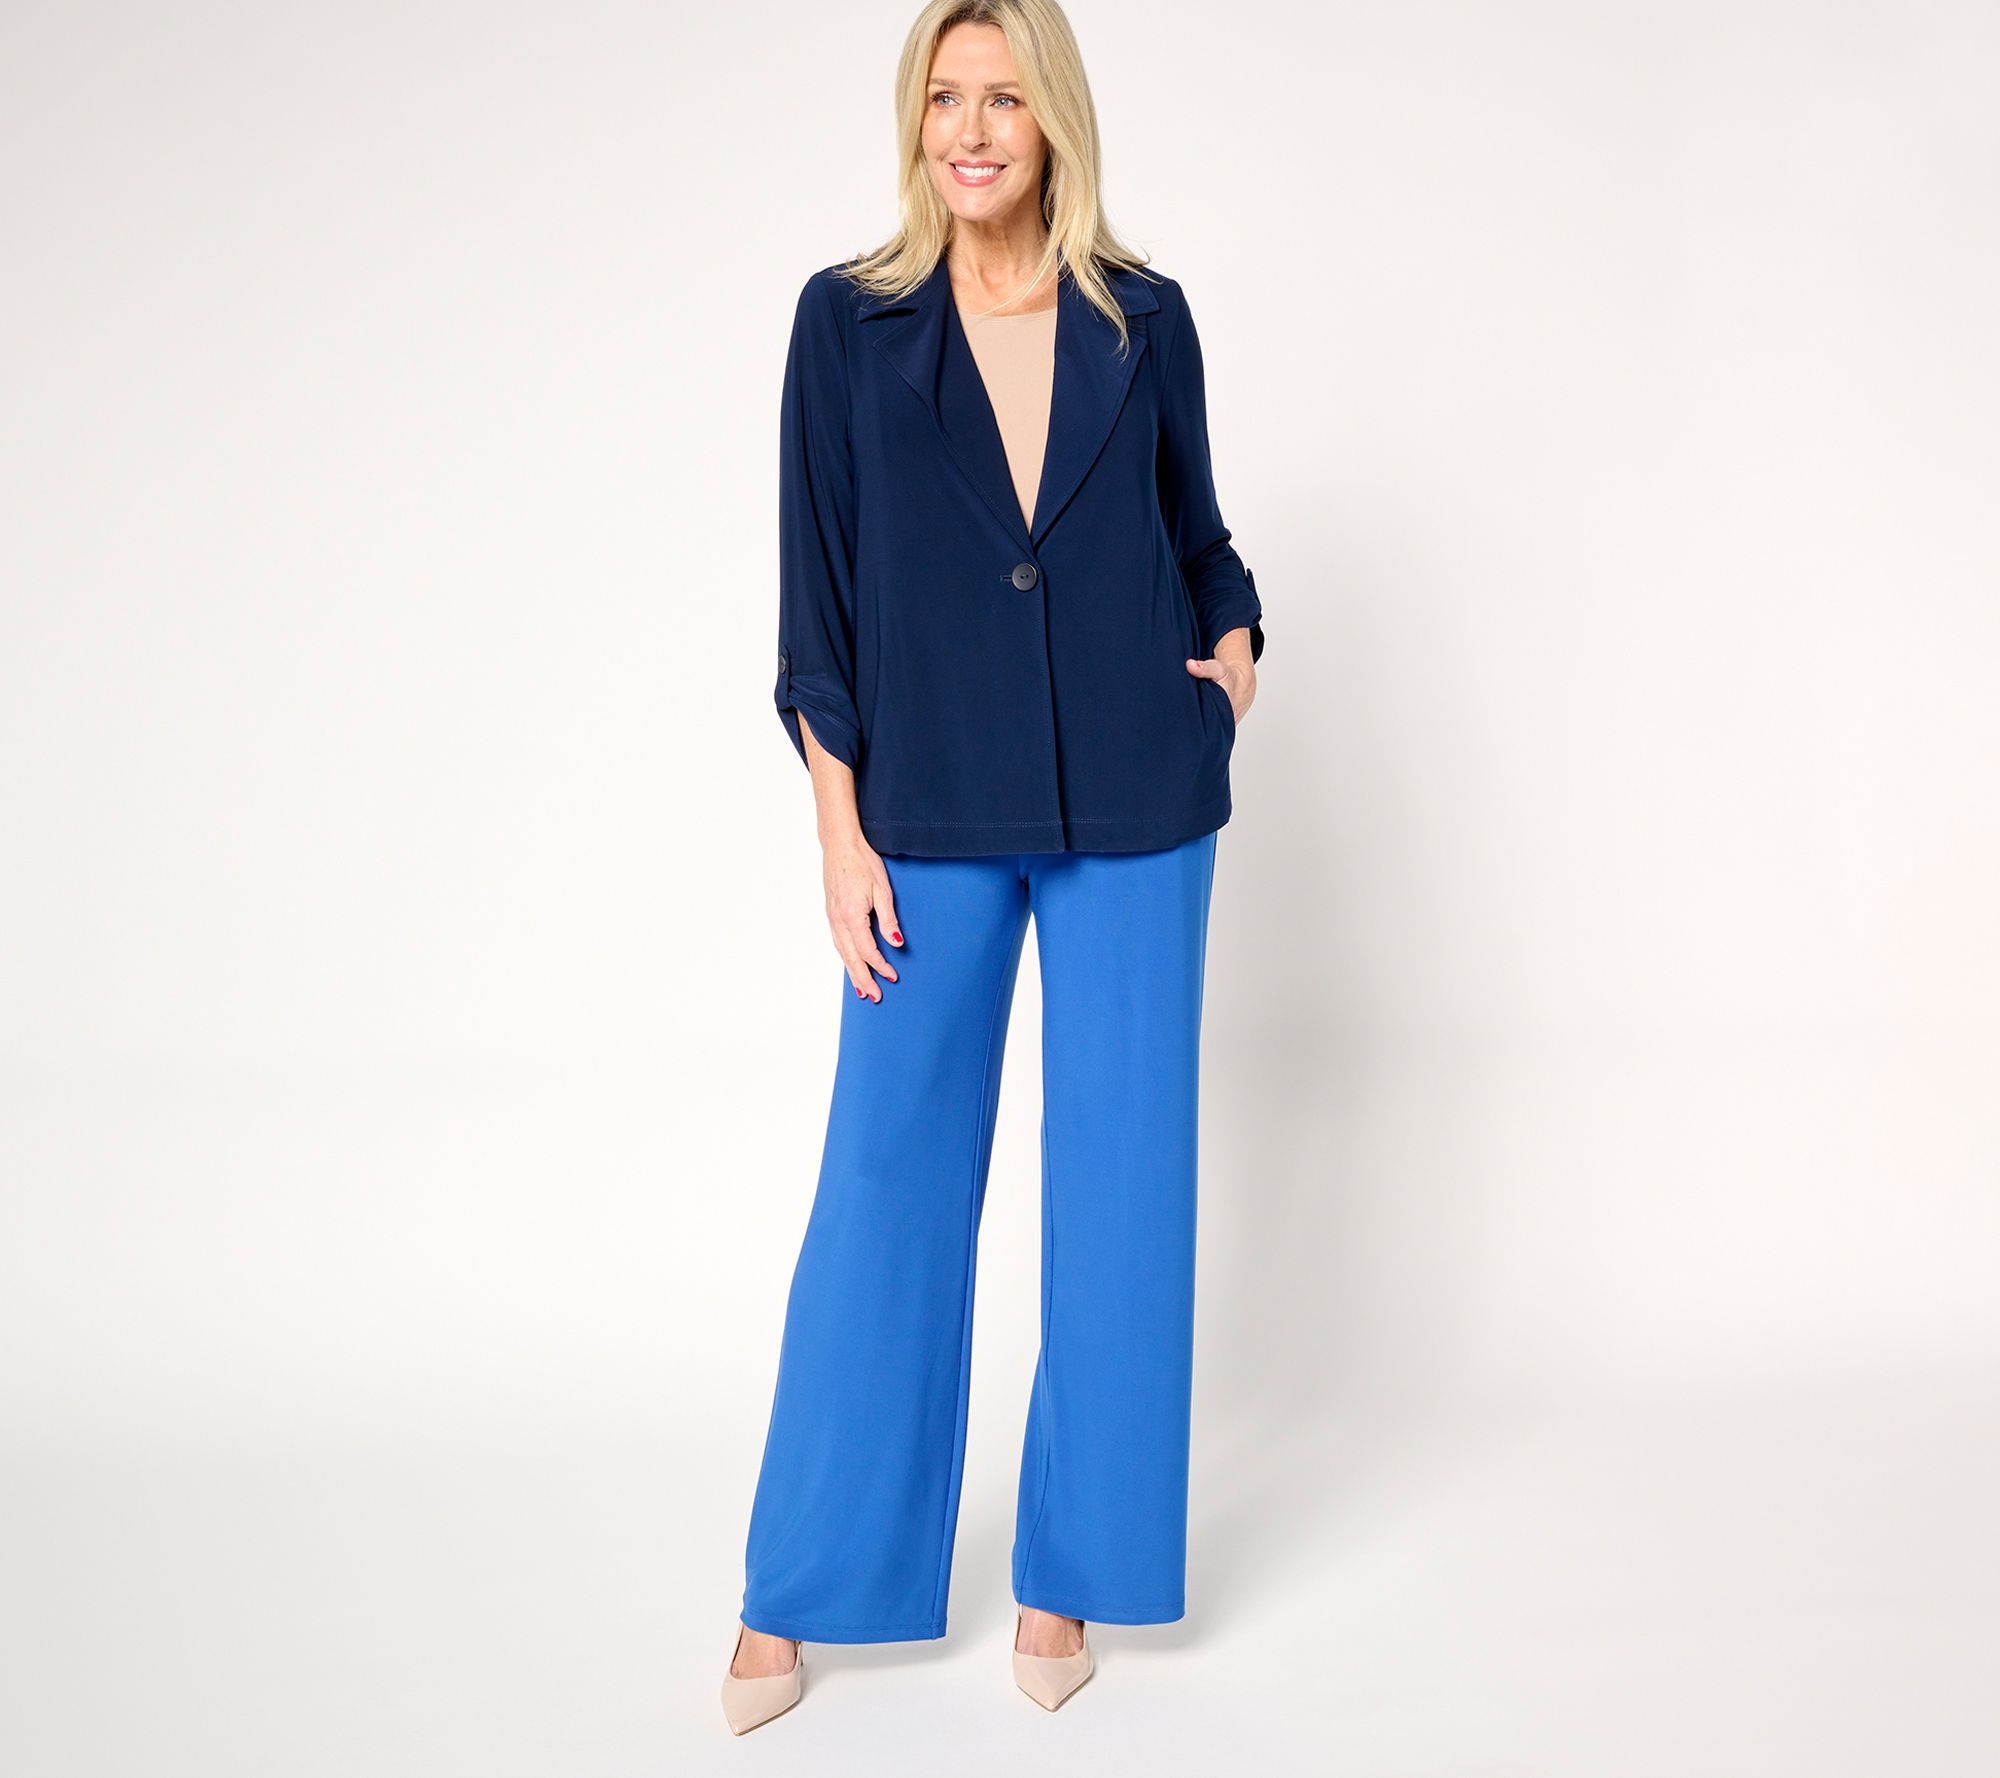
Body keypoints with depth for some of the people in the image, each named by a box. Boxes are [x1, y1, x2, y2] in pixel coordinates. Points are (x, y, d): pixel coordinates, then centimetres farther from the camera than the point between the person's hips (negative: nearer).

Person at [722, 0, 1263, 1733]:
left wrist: (1236, 640, -3)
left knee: (1120, 1175, 6)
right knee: (889, 1177, 4)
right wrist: (843, 836, -4)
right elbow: (818, 598, -1)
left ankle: (1070, 1573, 22)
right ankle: (799, 1591, 19)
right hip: (933, 818, -1)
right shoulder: (849, 321, 0)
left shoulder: (1142, 319, 3)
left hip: (1133, 810, 2)